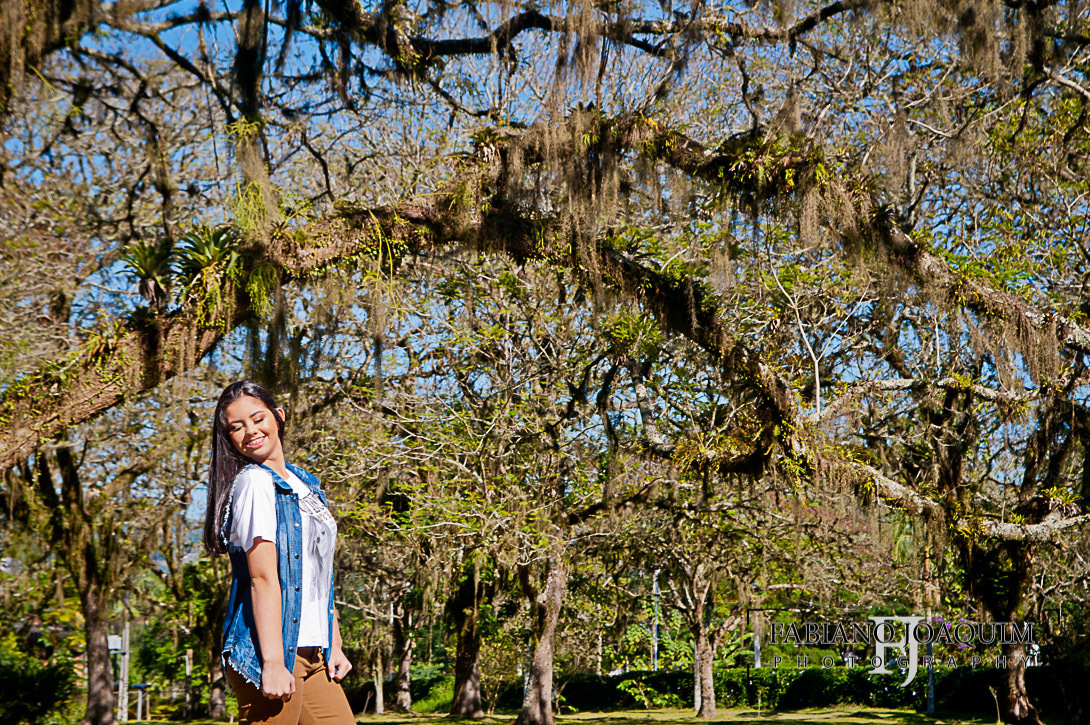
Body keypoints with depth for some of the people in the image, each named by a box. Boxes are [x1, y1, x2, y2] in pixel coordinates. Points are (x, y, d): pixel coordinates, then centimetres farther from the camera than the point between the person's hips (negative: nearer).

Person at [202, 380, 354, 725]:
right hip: (272, 651, -8)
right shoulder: (254, 482, -10)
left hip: (311, 655, 8)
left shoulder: (304, 483, 17)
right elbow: (263, 578, -17)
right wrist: (273, 663, -22)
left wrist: (334, 646, 16)